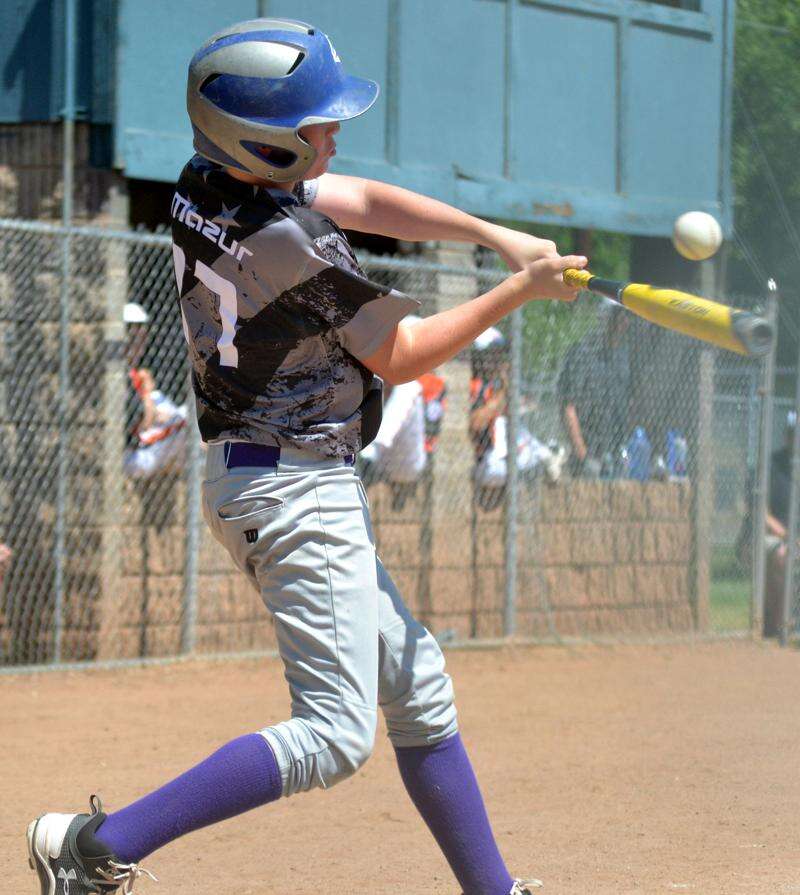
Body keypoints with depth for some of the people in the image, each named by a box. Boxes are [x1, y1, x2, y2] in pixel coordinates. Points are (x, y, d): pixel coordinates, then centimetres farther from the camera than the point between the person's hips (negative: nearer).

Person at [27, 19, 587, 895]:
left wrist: (495, 235, 2)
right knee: (333, 734, -14)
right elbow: (399, 357, -9)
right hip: (300, 493, -10)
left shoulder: (202, 189, 2)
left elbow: (358, 199, 11)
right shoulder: (296, 246, -23)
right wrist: (518, 291, -2)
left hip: (248, 484, 10)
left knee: (421, 694, 17)